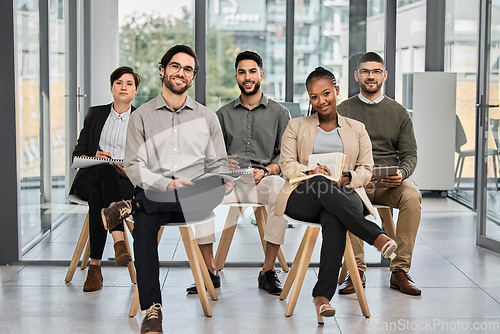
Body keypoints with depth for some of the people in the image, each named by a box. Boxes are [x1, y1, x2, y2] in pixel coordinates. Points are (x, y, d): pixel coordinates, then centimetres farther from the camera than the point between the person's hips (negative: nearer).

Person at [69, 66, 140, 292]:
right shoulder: (95, 114, 18)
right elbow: (78, 153, 14)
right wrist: (94, 159, -8)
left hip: (126, 183, -1)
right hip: (89, 178, 1)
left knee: (98, 197, -37)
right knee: (106, 172, -38)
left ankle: (95, 267, -37)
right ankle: (118, 241, -48)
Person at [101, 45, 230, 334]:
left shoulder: (207, 117, 19)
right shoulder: (142, 116, 13)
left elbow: (219, 165, 16)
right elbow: (134, 166, 3)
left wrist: (221, 186, -8)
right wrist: (166, 184, -14)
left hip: (197, 199, 1)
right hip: (154, 194, -1)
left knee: (215, 192, -35)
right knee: (144, 223, -35)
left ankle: (132, 206, -25)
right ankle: (152, 309, -29)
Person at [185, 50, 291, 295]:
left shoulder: (279, 112, 12)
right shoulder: (224, 114, 18)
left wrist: (266, 170, -13)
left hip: (264, 179, -1)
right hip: (231, 180, 2)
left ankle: (268, 271, -25)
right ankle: (210, 271, -20)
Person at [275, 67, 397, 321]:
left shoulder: (357, 129, 22)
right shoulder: (296, 126, 21)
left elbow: (366, 169, 15)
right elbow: (287, 164, 10)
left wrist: (348, 178, -9)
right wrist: (308, 171, -13)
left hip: (346, 195, 0)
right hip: (303, 199, 0)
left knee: (333, 220, -40)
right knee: (319, 185, -40)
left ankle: (322, 295, -44)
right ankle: (377, 236, -45)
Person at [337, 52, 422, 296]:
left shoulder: (398, 112, 15)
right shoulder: (343, 111, 12)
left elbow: (410, 154, 10)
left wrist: (401, 173, -13)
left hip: (390, 182, 1)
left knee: (412, 196, -32)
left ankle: (400, 271, -23)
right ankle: (357, 270, -27)